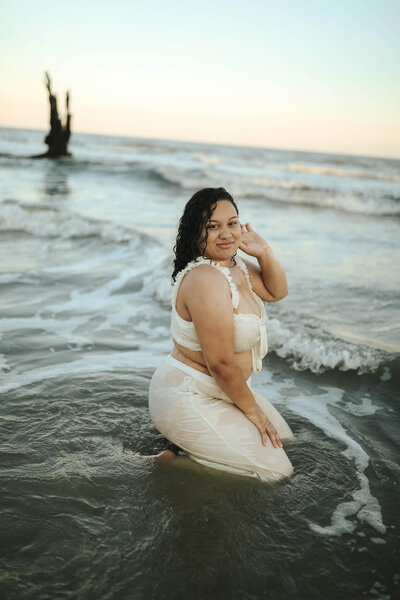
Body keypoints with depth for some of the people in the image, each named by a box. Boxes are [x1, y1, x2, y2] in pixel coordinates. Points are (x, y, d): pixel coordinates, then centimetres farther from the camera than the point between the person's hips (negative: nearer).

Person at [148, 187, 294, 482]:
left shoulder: (234, 265, 3)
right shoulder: (206, 280, -27)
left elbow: (277, 291, 19)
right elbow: (220, 363, -26)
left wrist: (264, 253, 0)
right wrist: (251, 408, -10)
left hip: (220, 390, 10)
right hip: (188, 400, -10)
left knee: (282, 438, 22)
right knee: (276, 469, -7)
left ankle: (191, 450, 18)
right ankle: (177, 462, 0)